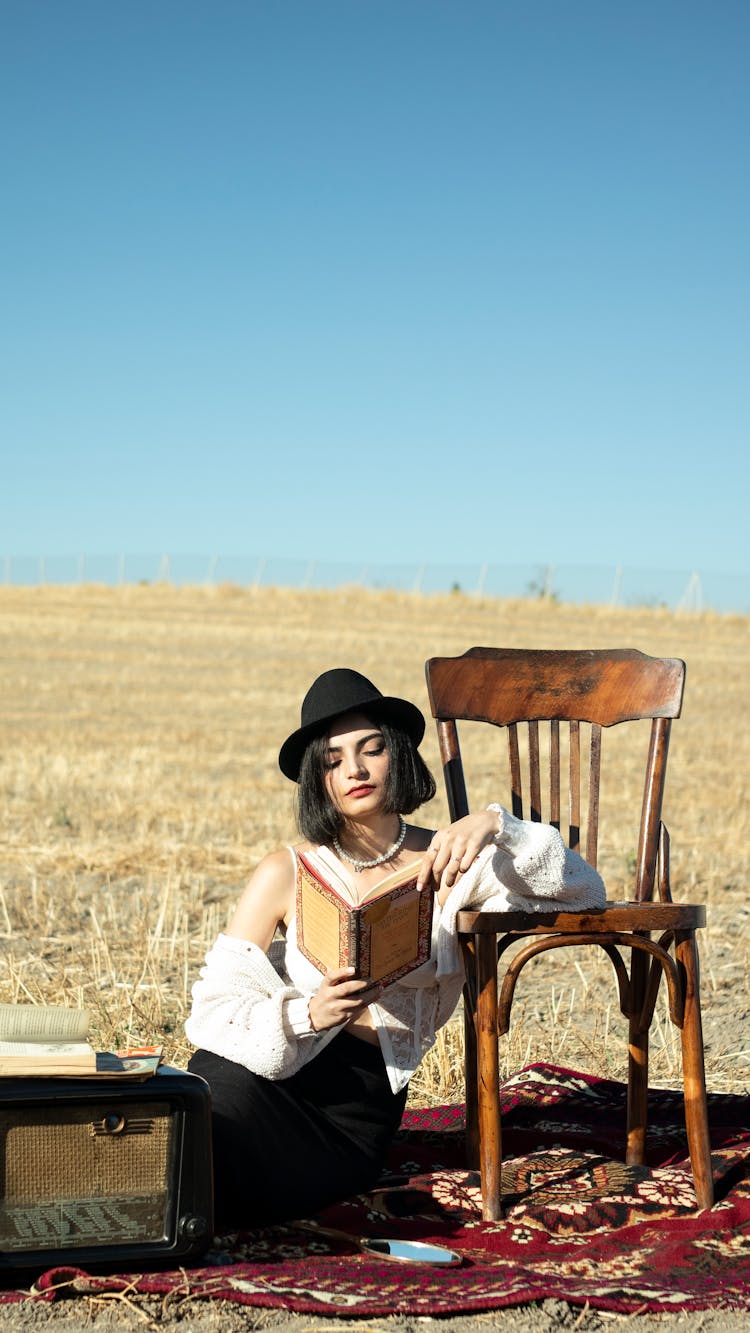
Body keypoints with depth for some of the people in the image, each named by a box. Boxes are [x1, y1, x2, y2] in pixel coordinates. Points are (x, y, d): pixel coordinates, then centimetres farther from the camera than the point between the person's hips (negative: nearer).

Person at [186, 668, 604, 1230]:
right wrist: (308, 1014, -23)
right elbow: (214, 1006, -4)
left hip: (364, 1100, 0)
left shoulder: (443, 862, 6)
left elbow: (576, 885, -6)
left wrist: (495, 825, -22)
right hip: (272, 1071, 0)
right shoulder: (288, 873, 4)